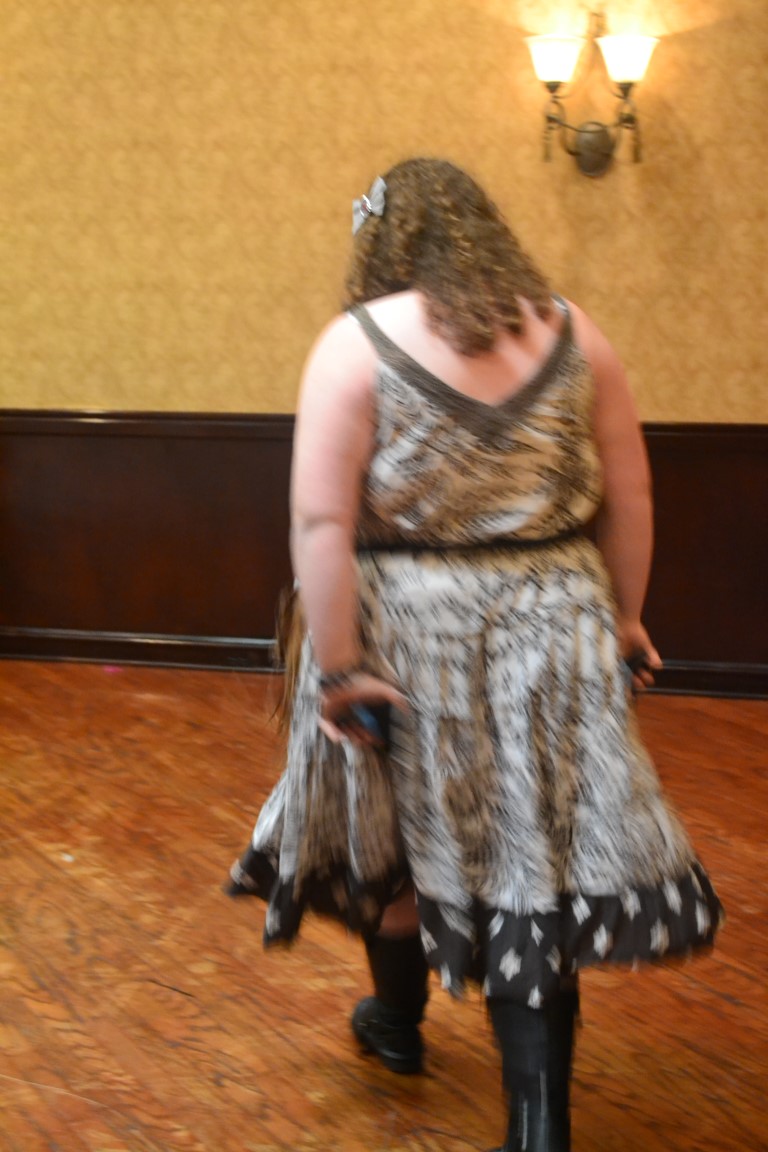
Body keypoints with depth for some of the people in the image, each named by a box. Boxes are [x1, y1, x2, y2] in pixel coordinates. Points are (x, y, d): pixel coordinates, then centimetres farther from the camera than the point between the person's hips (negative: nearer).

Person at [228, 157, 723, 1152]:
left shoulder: (358, 344, -8)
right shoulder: (573, 335, 1)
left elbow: (321, 522, -15)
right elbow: (628, 497, 4)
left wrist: (338, 664, -13)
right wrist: (621, 619, 15)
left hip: (411, 634, -2)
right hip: (554, 628, 2)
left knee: (404, 828, 20)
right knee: (536, 850, 7)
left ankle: (398, 1022, 43)